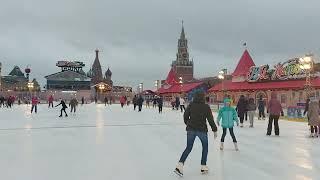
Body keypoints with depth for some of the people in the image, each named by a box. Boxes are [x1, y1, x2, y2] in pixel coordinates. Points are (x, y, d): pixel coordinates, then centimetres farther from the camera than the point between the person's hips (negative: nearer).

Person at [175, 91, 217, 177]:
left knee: (188, 148, 11)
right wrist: (214, 130, 2)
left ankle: (180, 165, -2)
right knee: (205, 147, 18)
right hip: (202, 130, -3)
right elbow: (210, 119, -7)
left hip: (191, 129, 3)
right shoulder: (206, 107, -7)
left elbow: (185, 116, 5)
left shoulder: (191, 105, 0)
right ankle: (203, 167, 21)